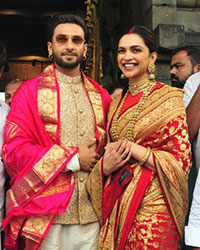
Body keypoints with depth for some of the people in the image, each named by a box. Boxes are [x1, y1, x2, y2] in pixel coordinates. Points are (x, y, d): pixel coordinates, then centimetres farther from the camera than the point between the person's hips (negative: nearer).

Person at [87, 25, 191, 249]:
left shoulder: (168, 99, -7)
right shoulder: (117, 101, 9)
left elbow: (181, 161, -11)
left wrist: (134, 149, -17)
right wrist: (105, 166, -7)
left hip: (153, 205, -5)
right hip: (116, 205, 5)